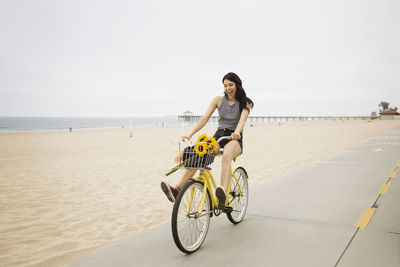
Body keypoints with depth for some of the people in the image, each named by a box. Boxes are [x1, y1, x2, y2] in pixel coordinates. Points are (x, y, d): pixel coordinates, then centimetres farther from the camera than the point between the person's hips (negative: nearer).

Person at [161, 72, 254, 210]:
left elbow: (242, 120, -18)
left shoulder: (245, 103, 2)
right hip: (218, 136, 3)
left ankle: (223, 195, -60)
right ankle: (177, 190, -40)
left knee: (226, 156, -41)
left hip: (234, 139, -3)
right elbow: (205, 118, 0)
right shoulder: (218, 100, 9)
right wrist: (190, 134, -14)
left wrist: (236, 133, -41)